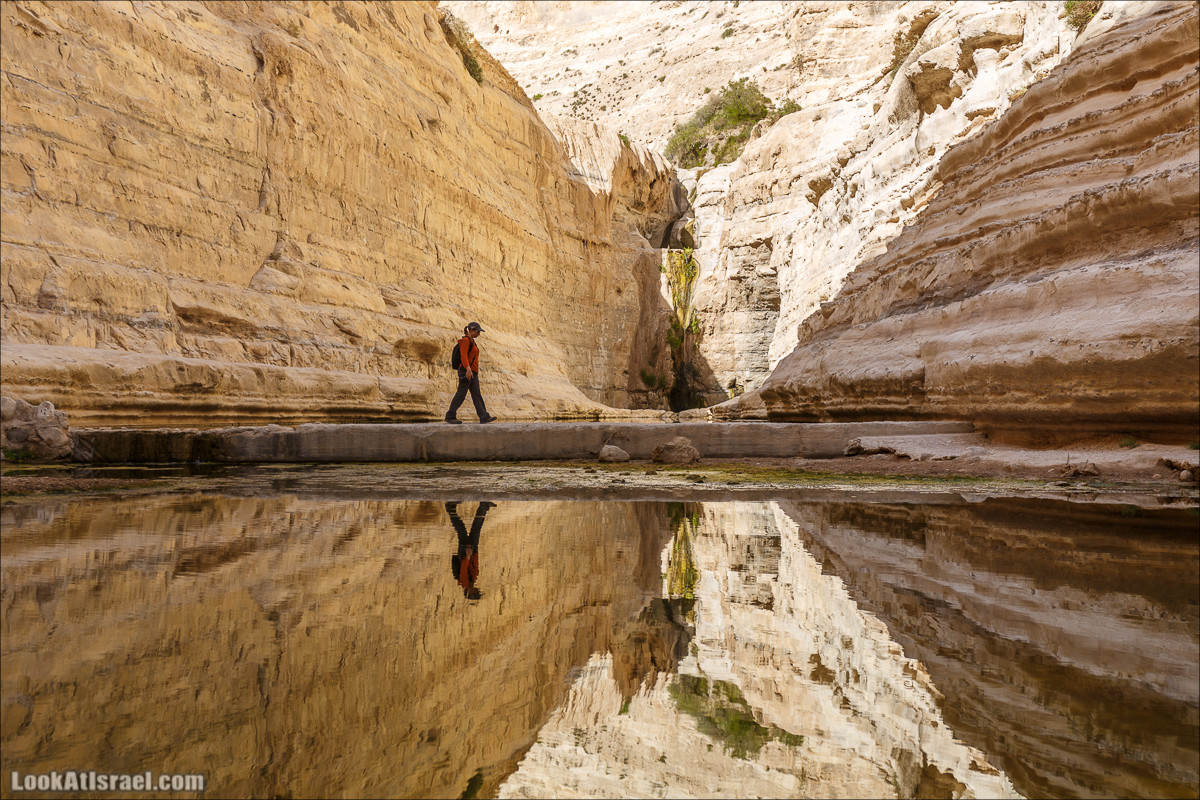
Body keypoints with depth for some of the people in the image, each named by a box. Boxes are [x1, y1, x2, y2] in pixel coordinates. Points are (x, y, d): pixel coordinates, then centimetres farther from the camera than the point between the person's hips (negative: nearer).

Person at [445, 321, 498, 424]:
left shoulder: (471, 341, 21)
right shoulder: (465, 340, -9)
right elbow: (463, 356, -20)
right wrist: (468, 369, -32)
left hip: (473, 373, 10)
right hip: (466, 372, -10)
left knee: (476, 394, 1)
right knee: (461, 394, -6)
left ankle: (484, 417, -5)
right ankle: (450, 416, 0)